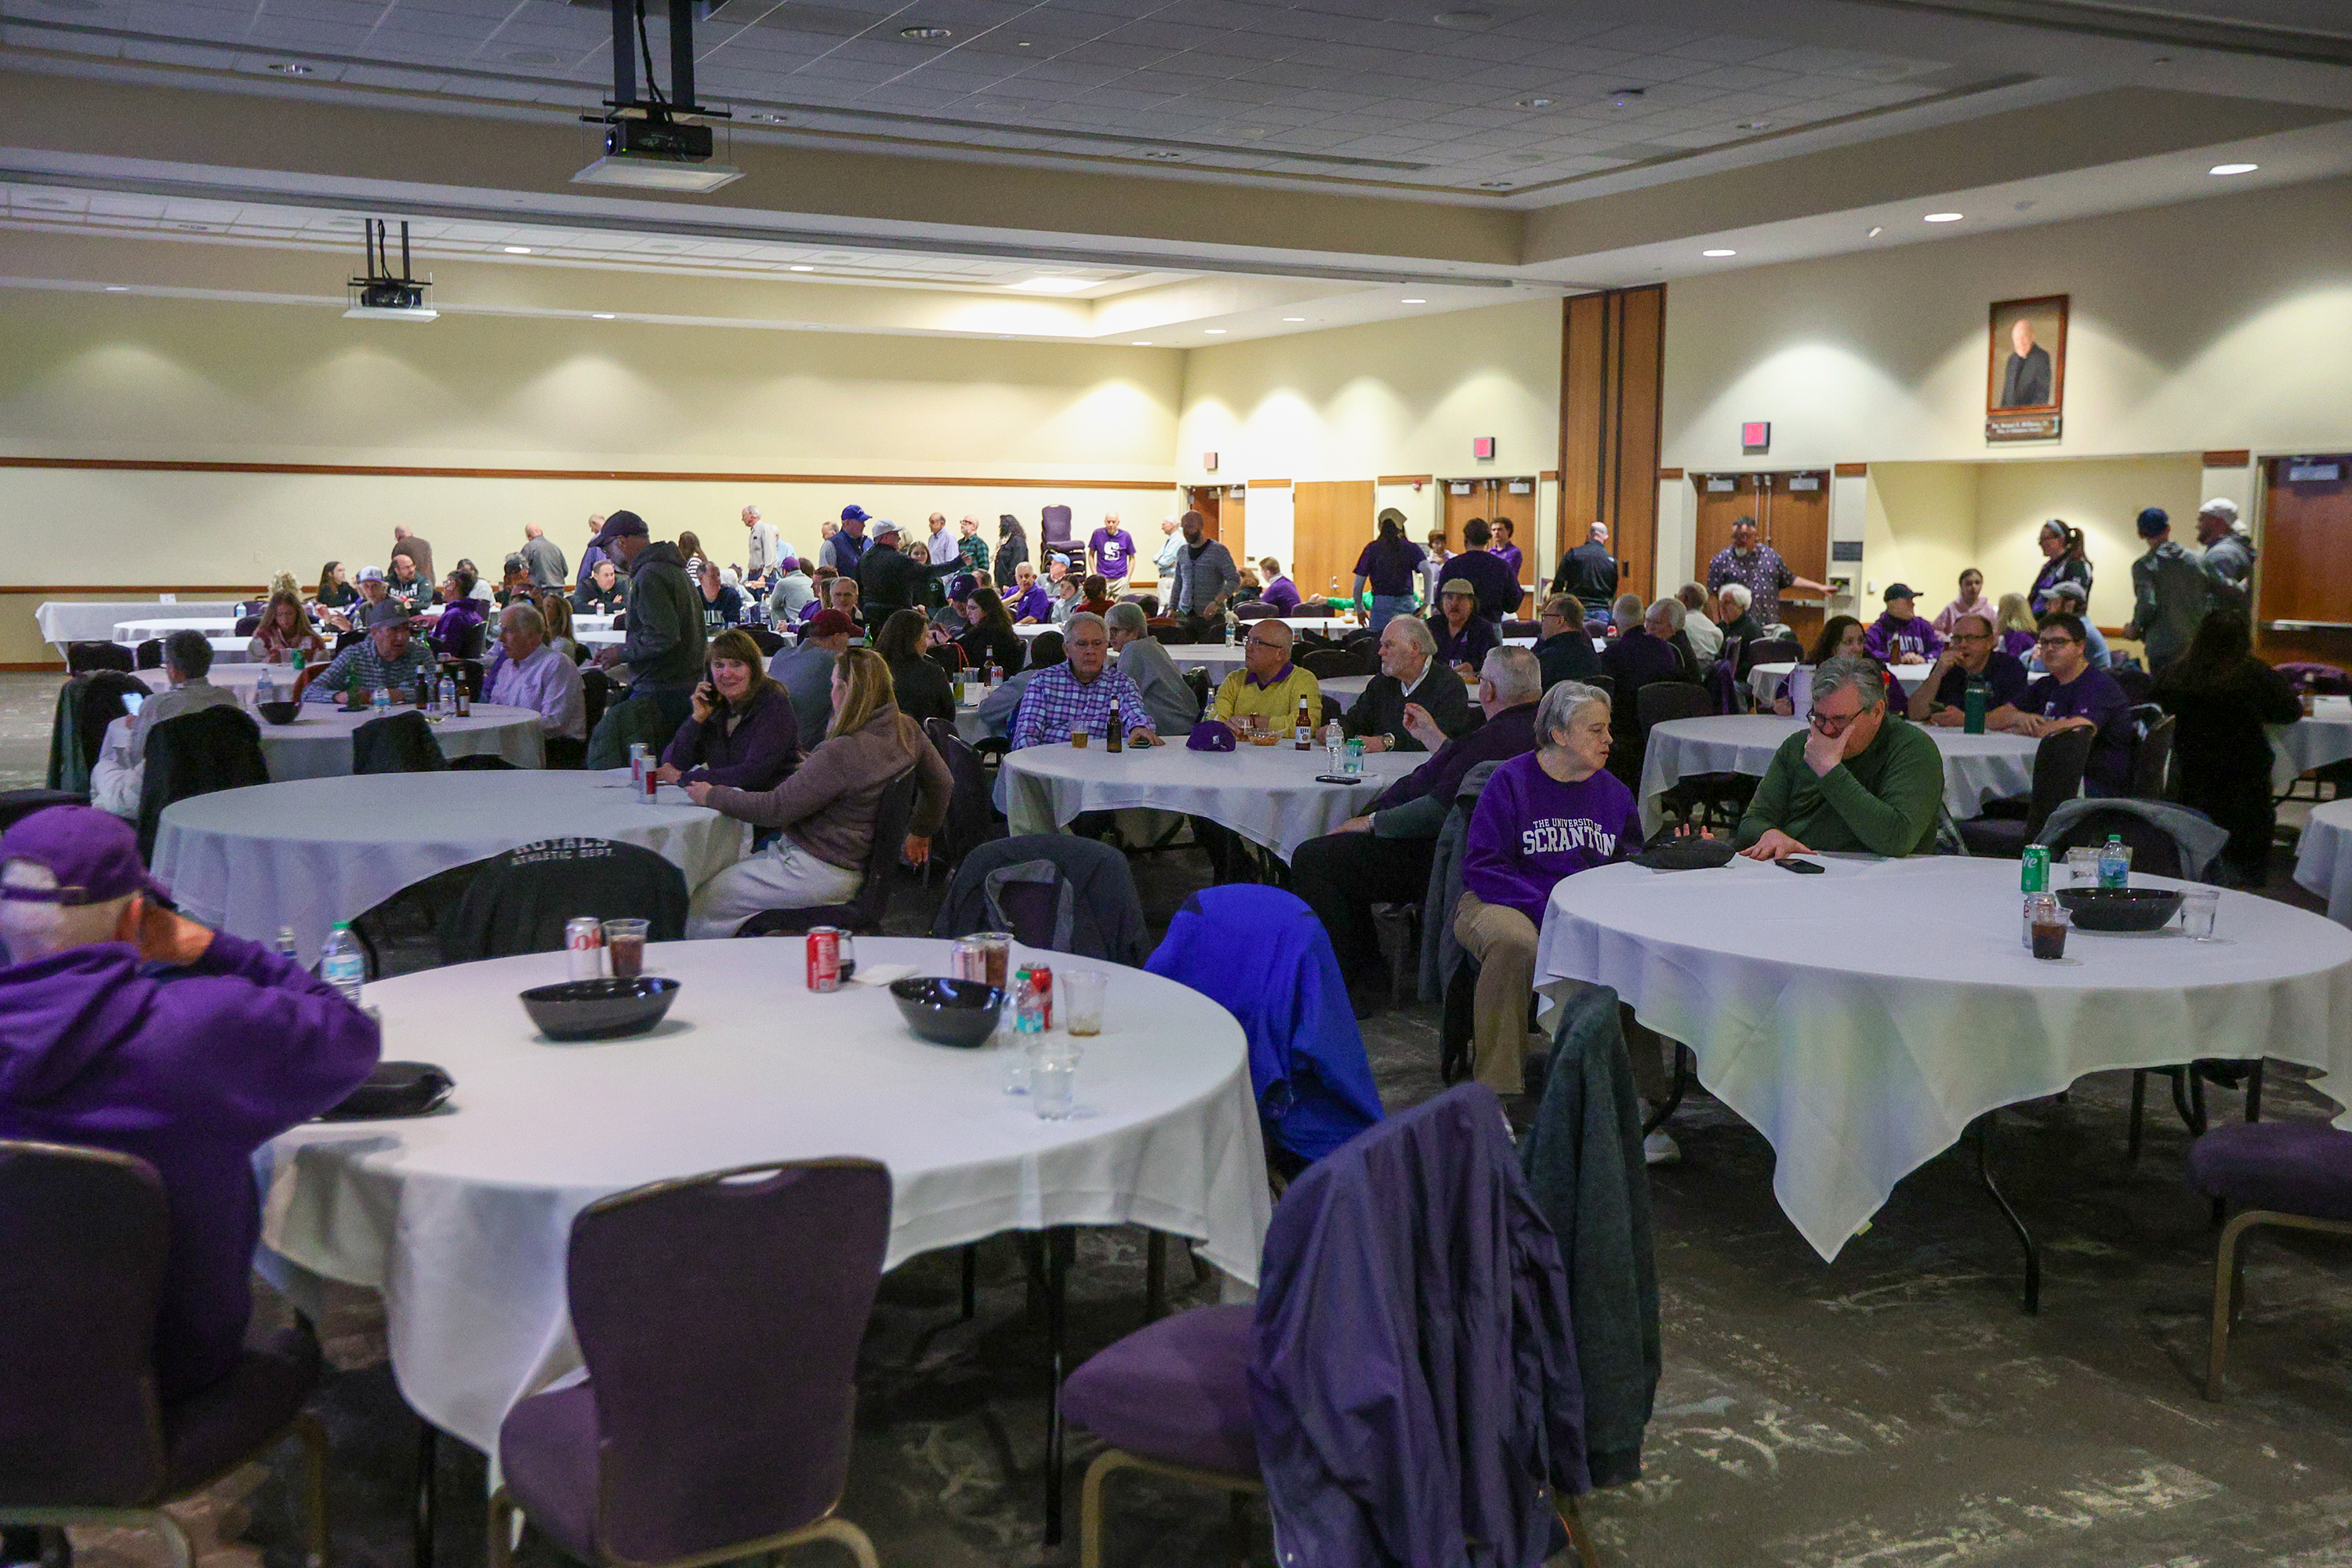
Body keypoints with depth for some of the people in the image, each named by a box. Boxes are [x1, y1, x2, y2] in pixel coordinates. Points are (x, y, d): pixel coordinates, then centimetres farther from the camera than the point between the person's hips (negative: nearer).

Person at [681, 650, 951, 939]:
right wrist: (919, 833, 31)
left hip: (818, 872, -10)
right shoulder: (907, 732, -3)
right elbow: (943, 783, 14)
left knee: (703, 903, -1)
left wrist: (713, 797, -5)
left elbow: (776, 809, -20)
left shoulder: (842, 753, -27)